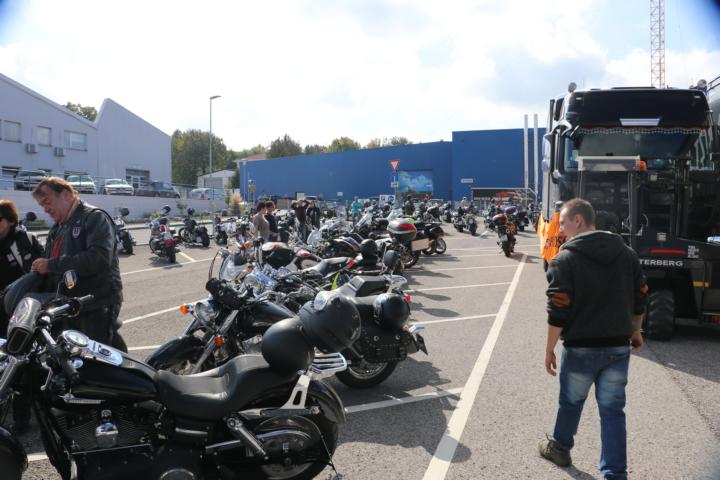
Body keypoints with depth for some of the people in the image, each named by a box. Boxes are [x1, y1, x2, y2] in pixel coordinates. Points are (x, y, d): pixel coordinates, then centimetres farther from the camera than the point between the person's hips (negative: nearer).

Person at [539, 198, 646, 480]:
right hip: (619, 346, 4)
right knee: (613, 410, 11)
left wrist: (549, 349, -6)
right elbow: (639, 300, 10)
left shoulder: (565, 260, -15)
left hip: (581, 348, -3)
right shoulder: (627, 254, 3)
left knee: (571, 402, 18)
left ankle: (560, 448, 39)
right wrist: (635, 332, 25)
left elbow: (557, 314, -16)